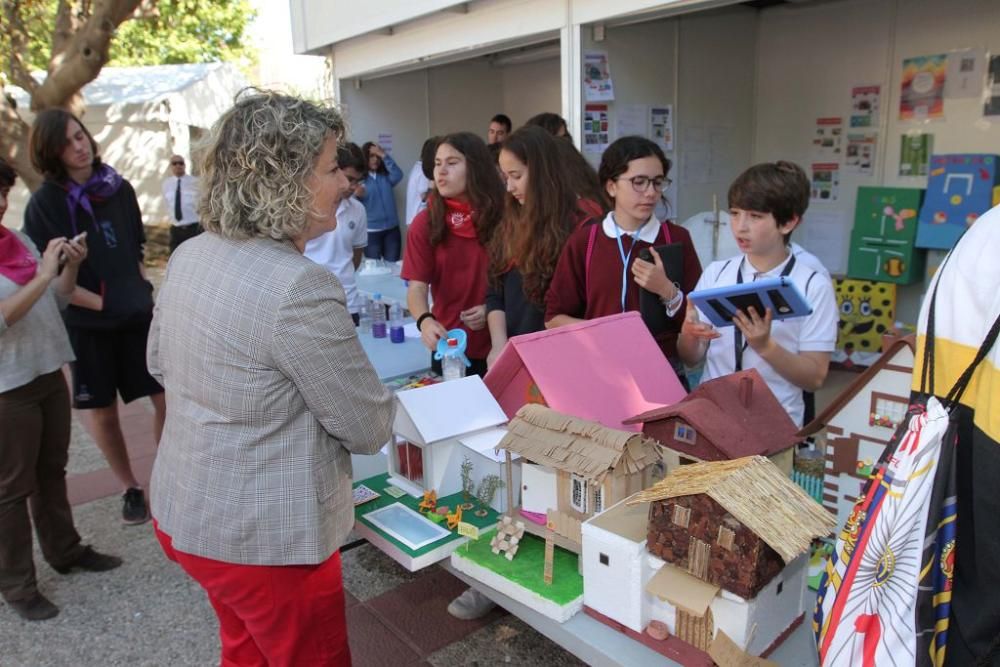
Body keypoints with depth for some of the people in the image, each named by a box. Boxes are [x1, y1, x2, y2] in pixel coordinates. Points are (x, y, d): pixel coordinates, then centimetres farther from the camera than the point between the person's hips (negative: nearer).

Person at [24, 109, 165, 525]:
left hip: (137, 314, 3)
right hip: (86, 323, -3)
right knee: (103, 412, 9)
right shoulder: (45, 202, -9)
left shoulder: (119, 188, 2)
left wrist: (144, 293, 4)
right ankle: (131, 488, 27)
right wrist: (101, 303, -16)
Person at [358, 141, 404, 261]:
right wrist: (357, 196, -29)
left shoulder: (385, 176, 8)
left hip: (392, 229, 3)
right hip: (371, 231, -3)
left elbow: (398, 175, -14)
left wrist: (384, 155, -16)